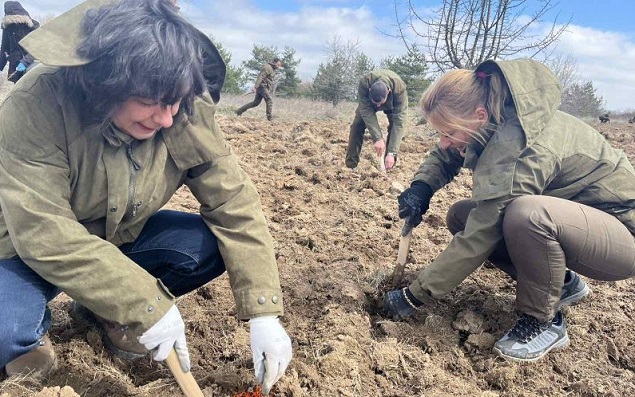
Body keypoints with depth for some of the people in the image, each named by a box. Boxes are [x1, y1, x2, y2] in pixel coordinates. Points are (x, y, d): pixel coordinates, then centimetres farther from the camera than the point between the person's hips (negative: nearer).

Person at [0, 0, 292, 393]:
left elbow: (235, 204, -21)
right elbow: (42, 233, -34)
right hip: (33, 249, -3)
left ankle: (105, 311, 6)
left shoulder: (190, 112, -21)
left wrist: (264, 314, -28)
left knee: (213, 245, -18)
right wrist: (148, 305, -35)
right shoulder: (37, 105, -31)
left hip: (122, 236, 4)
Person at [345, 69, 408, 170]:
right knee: (357, 125, -15)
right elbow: (367, 112, -40)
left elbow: (399, 120, -45)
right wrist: (377, 138, -48)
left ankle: (388, 167, -12)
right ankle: (350, 166, -6)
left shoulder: (400, 89, -43)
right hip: (368, 101, 1)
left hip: (392, 103, -1)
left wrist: (391, 153, -49)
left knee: (395, 125, -22)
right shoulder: (363, 84, -42)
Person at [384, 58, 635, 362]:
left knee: (526, 214, -39)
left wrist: (414, 296, -23)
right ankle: (562, 283, 9)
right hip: (571, 217, 8)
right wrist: (421, 187, -13)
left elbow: (476, 241, -31)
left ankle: (543, 322, -12)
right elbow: (444, 157, 9)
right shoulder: (494, 124, -8)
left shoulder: (518, 149, -33)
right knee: (462, 217, -1)